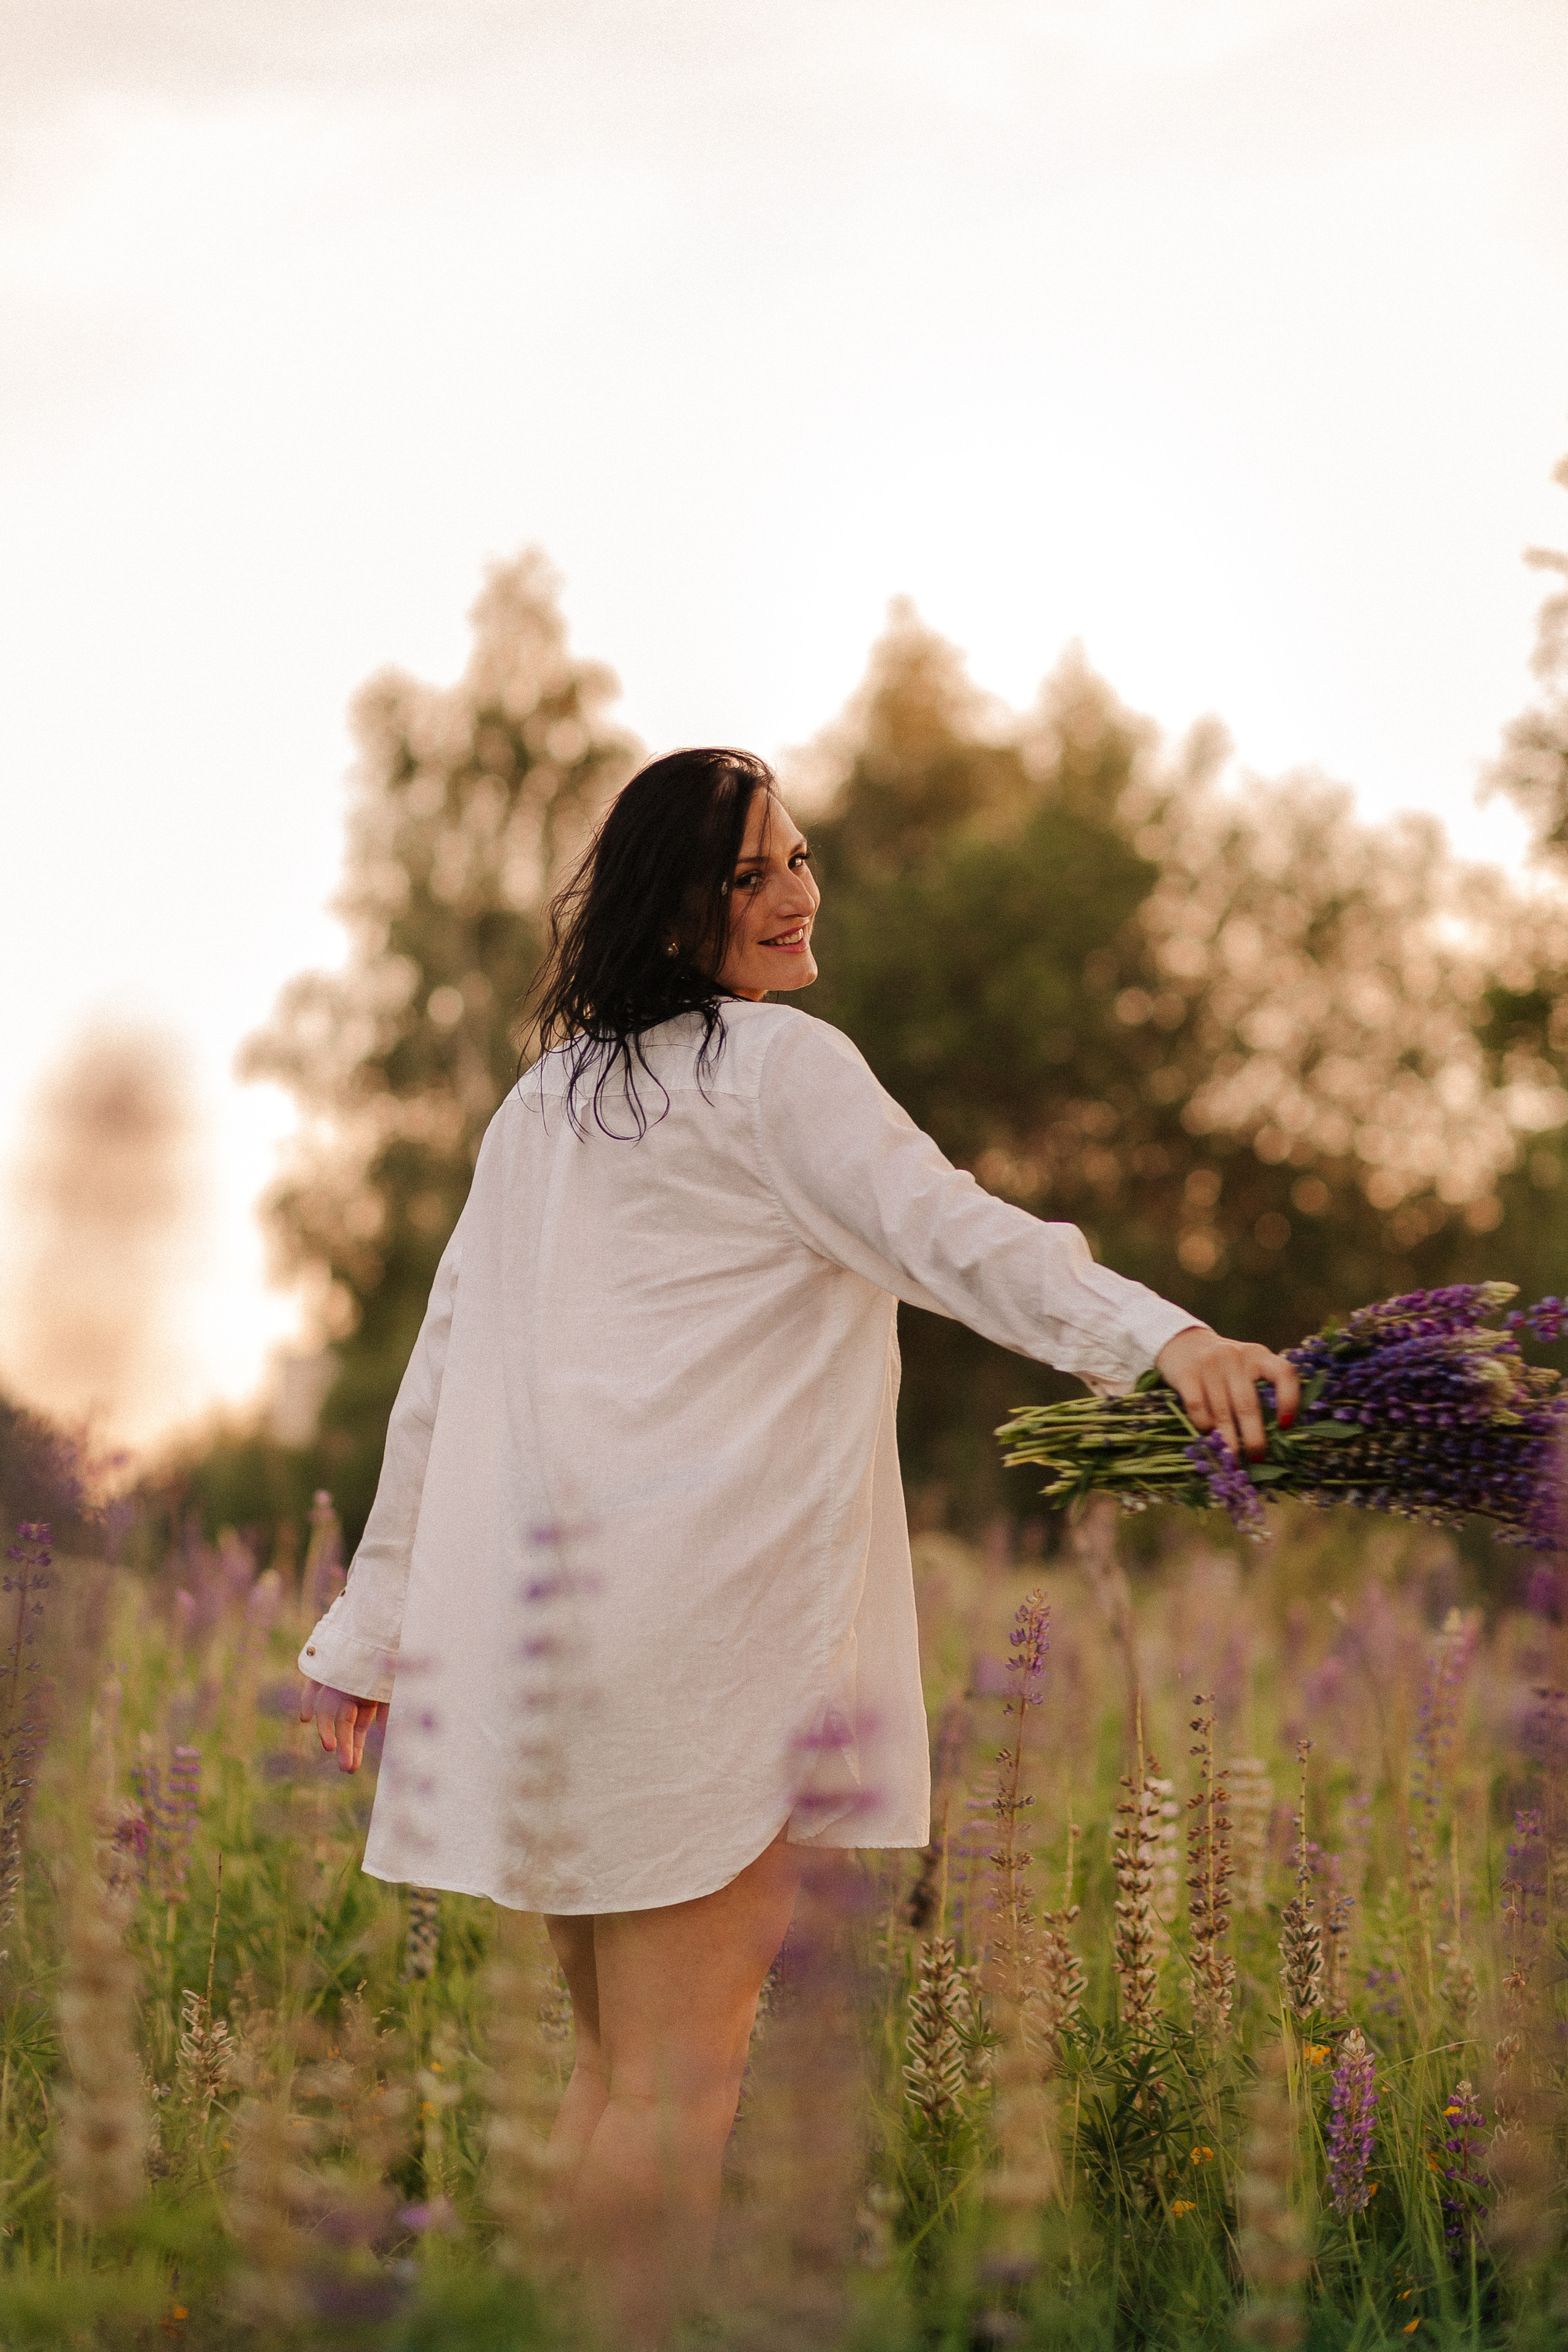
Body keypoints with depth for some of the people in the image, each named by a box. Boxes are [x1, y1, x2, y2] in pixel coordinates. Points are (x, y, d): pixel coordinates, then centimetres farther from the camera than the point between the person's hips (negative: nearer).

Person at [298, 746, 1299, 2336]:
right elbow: (941, 1225, -20)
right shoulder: (774, 1066, -3)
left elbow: (438, 1370, 20)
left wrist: (372, 1628, 23)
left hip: (538, 1605, 8)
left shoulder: (542, 1100, 19)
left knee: (615, 2065, 15)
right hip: (691, 1621, -8)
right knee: (679, 2079, -4)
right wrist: (1162, 1335, -32)